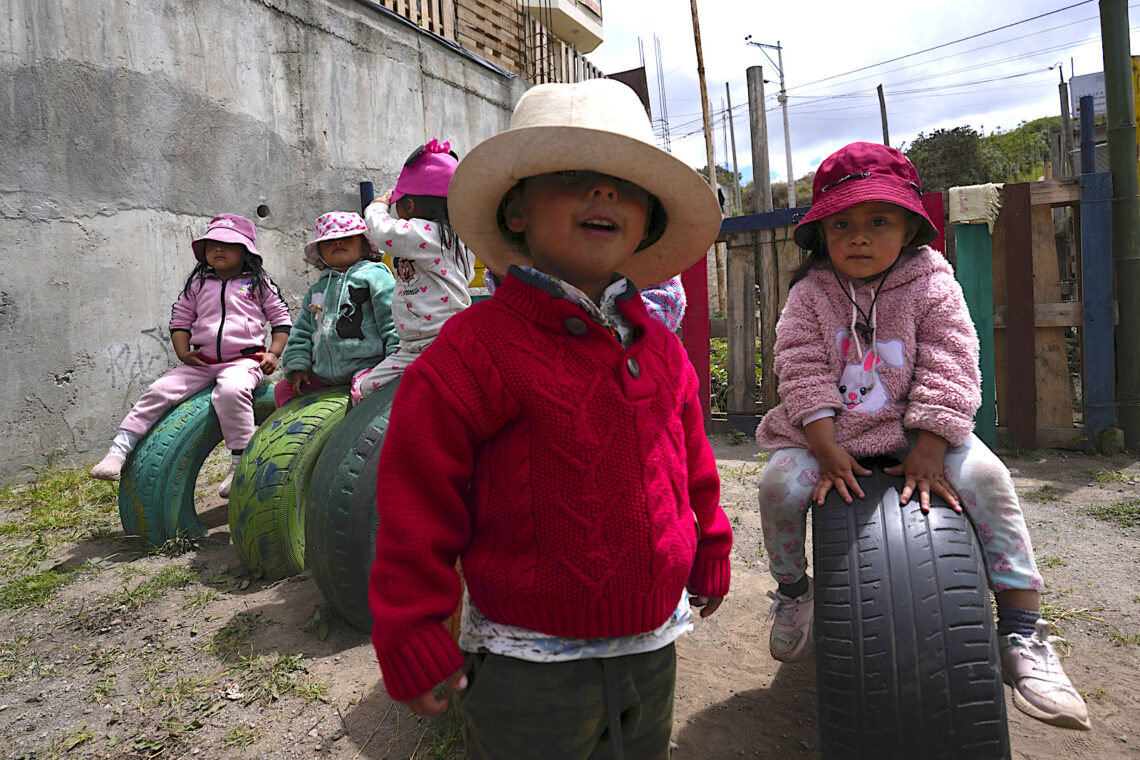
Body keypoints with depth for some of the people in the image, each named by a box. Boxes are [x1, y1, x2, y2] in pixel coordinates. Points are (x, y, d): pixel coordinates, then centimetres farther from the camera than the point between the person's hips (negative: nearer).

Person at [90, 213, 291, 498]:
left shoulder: (259, 283, 8)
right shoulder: (198, 284, 16)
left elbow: (282, 319, 9)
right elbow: (179, 319, 20)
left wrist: (273, 353, -3)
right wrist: (183, 352, 4)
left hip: (243, 359, -4)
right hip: (202, 362, 5)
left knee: (231, 390, -35)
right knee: (159, 390, -12)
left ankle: (240, 463, -27)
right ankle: (120, 449, -5)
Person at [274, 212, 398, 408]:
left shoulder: (375, 275, 0)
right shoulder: (317, 290, 21)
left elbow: (393, 318, -7)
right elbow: (302, 331, 24)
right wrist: (297, 366, 13)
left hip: (367, 364, -7)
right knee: (283, 388, 13)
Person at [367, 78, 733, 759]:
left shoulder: (661, 349, 0)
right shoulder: (476, 349, -19)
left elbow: (693, 467, 12)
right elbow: (418, 500, -17)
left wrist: (709, 556, 20)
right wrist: (413, 637, -13)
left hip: (651, 648, 7)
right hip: (528, 670, -6)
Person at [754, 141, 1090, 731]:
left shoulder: (932, 286, -6)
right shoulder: (809, 295, -5)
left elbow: (949, 372, -11)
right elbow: (803, 373, -11)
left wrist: (926, 453, -19)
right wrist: (827, 449, -20)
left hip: (914, 430, 0)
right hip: (827, 431, 0)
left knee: (986, 477, -22)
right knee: (780, 483, -23)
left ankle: (1022, 631, -7)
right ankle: (792, 590, 8)